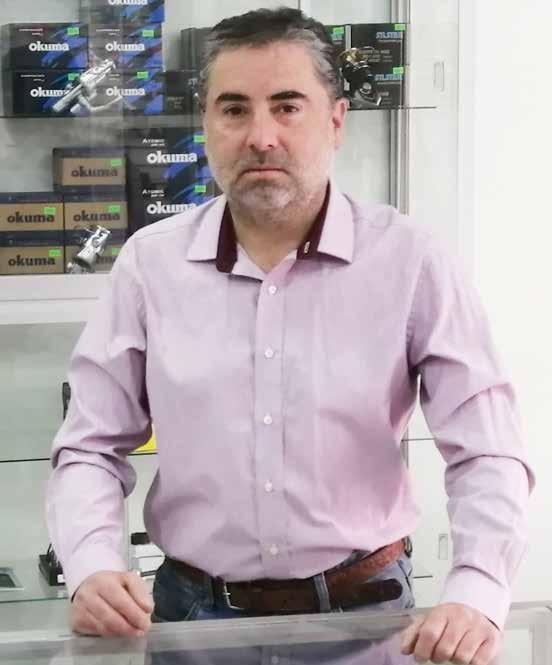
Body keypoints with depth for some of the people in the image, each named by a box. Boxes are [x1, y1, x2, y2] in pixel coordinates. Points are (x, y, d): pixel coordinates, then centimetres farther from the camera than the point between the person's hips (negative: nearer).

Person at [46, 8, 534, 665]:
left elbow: (486, 455, -9)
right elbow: (91, 451, 1)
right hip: (194, 610, 1)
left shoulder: (410, 261, -9)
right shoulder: (150, 263, -3)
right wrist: (92, 568, -16)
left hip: (363, 609, -1)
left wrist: (475, 597, -24)